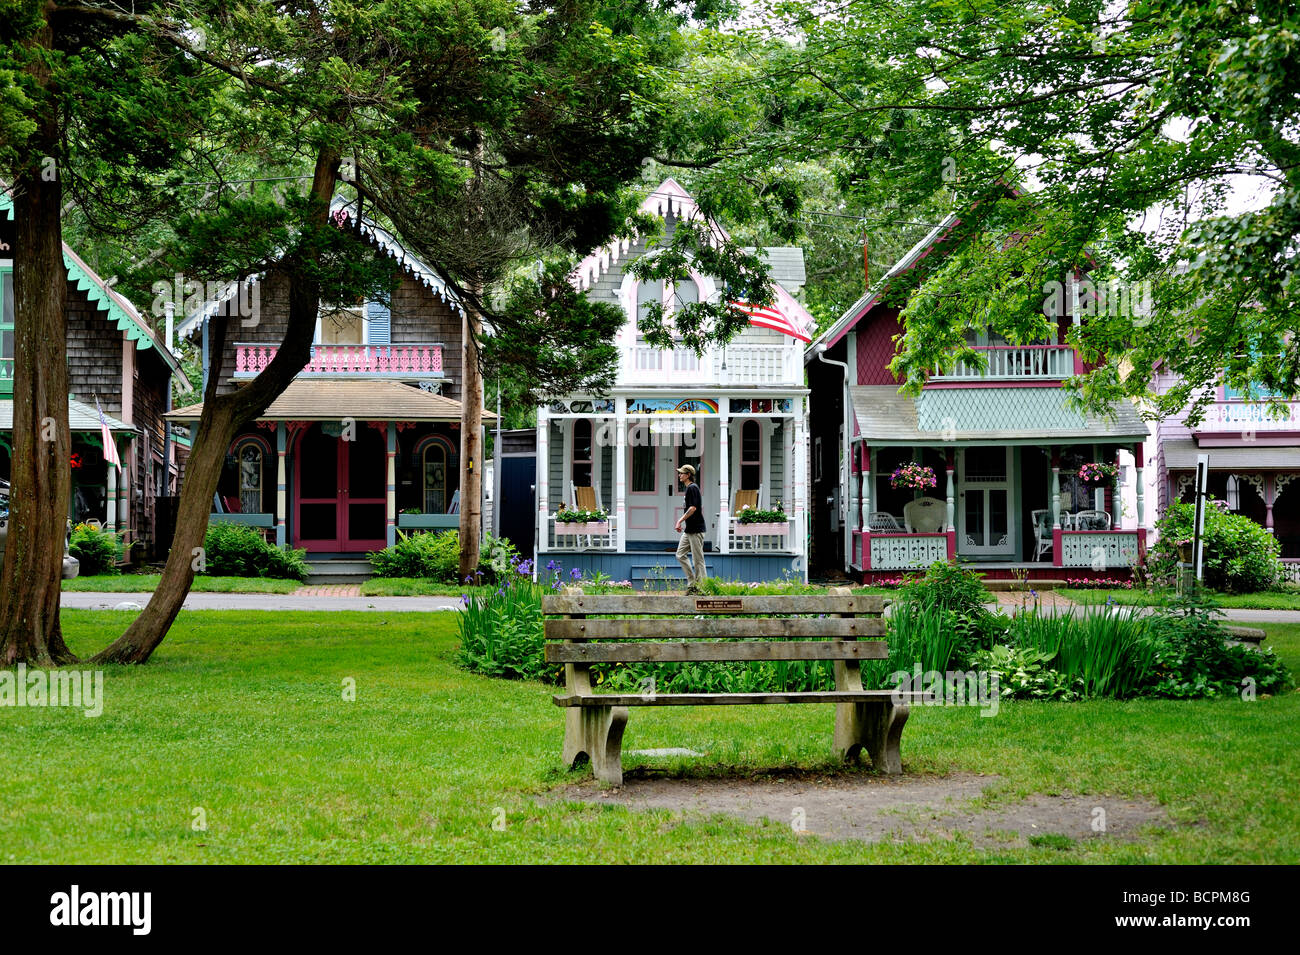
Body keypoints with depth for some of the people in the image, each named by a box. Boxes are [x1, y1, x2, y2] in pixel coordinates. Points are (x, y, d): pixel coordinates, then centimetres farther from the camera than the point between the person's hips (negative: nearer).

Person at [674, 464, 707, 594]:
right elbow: (701, 507, 23)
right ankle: (692, 584, 11)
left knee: (698, 559, -6)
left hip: (695, 529, -11)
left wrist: (680, 520, -18)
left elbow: (693, 508, -22)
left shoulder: (692, 488, -13)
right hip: (689, 530, 11)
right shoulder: (690, 488, 17)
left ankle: (701, 587, -1)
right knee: (680, 555, 9)